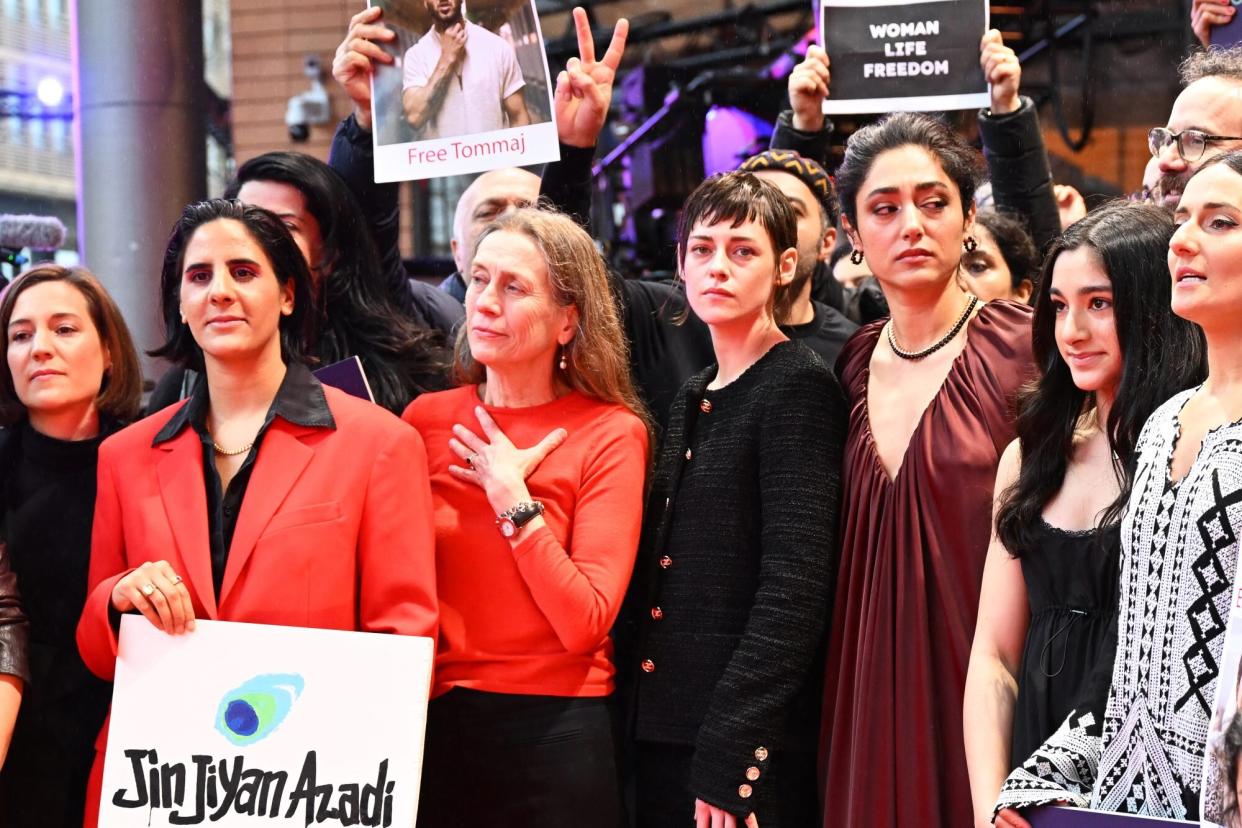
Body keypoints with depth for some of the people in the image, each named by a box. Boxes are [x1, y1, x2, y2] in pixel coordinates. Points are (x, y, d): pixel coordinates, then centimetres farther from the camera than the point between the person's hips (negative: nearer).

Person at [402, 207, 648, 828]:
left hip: (552, 730, -3)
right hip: (432, 721, 3)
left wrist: (510, 495, -15)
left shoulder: (610, 433, -7)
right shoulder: (426, 418, 3)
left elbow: (585, 624, -16)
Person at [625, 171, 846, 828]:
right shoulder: (694, 397, 13)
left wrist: (725, 760, -20)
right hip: (662, 729, 7)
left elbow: (794, 590, -17)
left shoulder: (799, 386, -9)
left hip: (747, 747, -7)